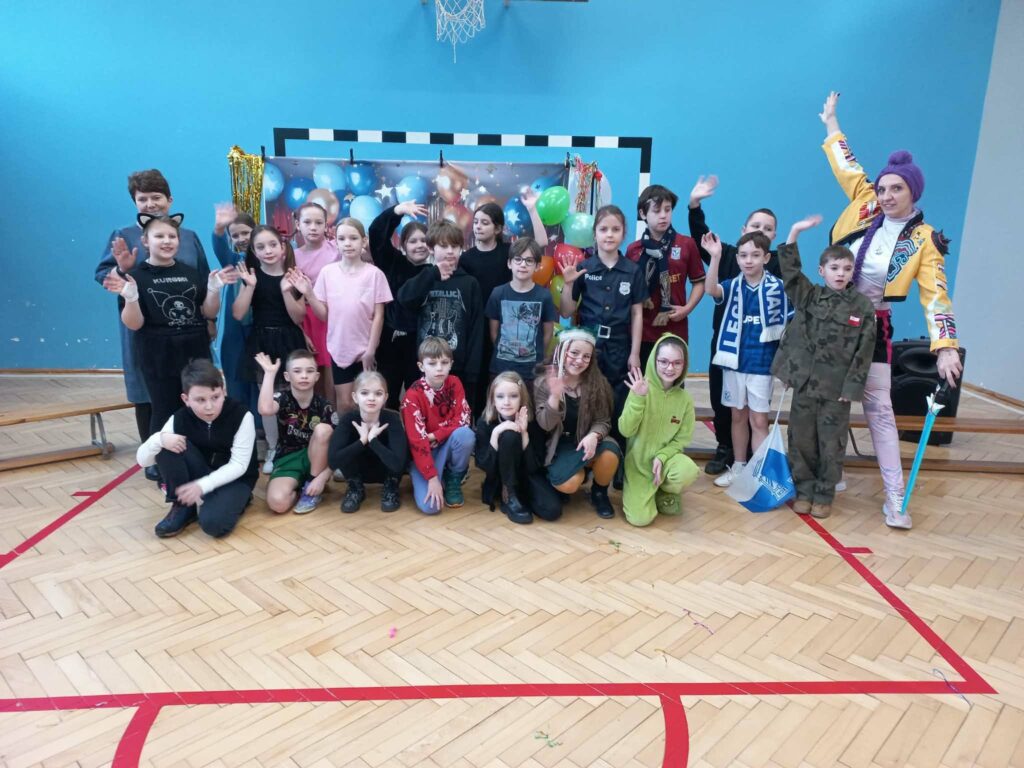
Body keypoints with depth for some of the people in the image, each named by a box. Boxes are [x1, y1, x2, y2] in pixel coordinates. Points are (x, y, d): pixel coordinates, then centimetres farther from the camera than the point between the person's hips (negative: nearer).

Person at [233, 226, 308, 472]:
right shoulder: (251, 276, -1)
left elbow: (299, 319, -7)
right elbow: (238, 314, -9)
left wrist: (286, 290, -19)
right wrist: (250, 286, -18)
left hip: (289, 342, -1)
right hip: (261, 342, 1)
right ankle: (272, 449, 21)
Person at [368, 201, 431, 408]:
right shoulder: (393, 263, 3)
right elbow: (376, 232, -9)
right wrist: (398, 210, -19)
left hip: (419, 344, -1)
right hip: (390, 341, 1)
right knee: (387, 397, 10)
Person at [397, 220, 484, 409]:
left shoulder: (470, 283, 2)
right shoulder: (423, 280, 7)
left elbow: (476, 329, -2)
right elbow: (404, 298, -15)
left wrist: (472, 371, -7)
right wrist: (433, 273, -16)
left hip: (458, 369, -1)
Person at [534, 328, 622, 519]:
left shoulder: (598, 384, -4)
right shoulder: (543, 383, -8)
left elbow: (603, 421, -5)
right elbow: (545, 425, -15)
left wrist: (593, 435, -29)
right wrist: (555, 396, -34)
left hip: (586, 441, 1)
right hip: (559, 445, -1)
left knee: (610, 453, -34)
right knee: (567, 485, -29)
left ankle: (599, 492, 1)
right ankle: (583, 472, 13)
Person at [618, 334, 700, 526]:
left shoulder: (685, 398, -6)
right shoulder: (640, 389, -14)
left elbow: (683, 438, -1)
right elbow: (626, 430, -19)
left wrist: (662, 457, -18)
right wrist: (637, 398, -32)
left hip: (667, 457, 2)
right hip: (637, 462, -2)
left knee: (688, 471, -33)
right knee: (640, 518, -17)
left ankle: (665, 493, 4)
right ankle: (647, 493, 20)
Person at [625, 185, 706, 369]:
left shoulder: (687, 244, 1)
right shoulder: (633, 250, 4)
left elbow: (699, 282, 6)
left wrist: (687, 308, -7)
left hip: (676, 331, 0)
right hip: (642, 332, 1)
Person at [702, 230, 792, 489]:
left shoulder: (778, 287, -5)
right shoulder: (733, 285, -1)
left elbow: (788, 328, 0)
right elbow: (711, 290, -23)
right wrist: (715, 257, -36)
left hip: (762, 364, -2)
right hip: (734, 362, 2)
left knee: (759, 420, 3)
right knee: (738, 416, 14)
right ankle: (738, 467, 27)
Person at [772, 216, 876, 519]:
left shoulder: (863, 306, -2)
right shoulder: (809, 296, 3)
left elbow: (864, 350, -3)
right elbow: (790, 271, -9)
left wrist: (852, 385, -8)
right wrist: (794, 233, -18)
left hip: (837, 388, -1)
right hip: (804, 382, 2)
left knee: (831, 445, 7)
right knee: (801, 440, 9)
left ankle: (824, 496, 21)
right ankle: (804, 490, 24)